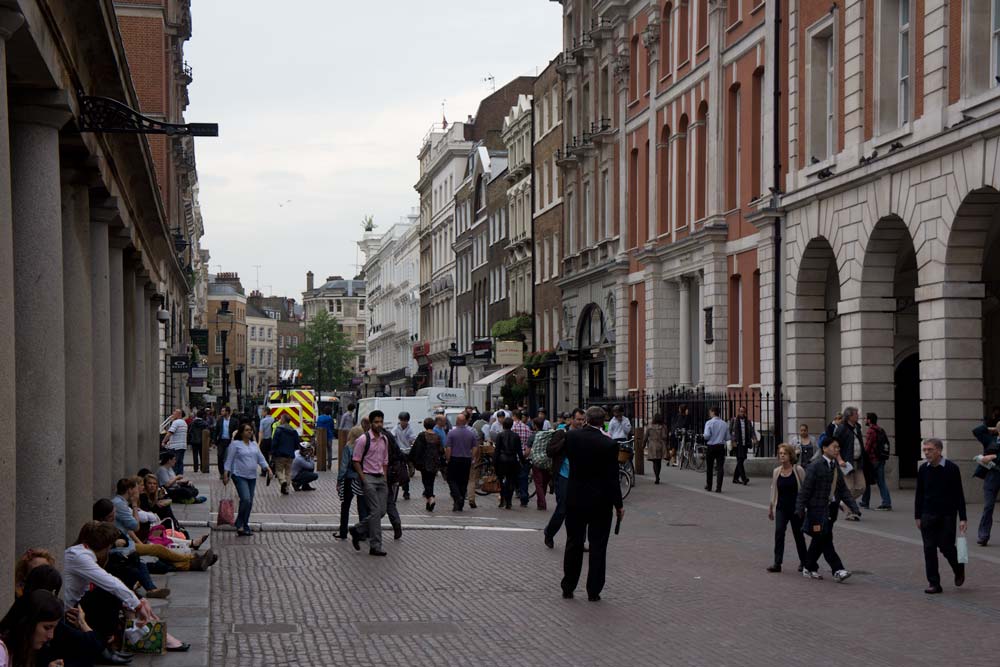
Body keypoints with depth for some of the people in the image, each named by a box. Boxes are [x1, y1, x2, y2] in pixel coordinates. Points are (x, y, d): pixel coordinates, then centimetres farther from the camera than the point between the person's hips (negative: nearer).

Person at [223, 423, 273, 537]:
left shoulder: (254, 445, 16)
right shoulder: (235, 444, -2)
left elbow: (260, 459, 16)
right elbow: (229, 460, -4)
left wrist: (268, 468, 2)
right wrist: (225, 474, -11)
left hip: (252, 477, 6)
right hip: (240, 476, -6)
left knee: (250, 502, 5)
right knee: (245, 499, -20)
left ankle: (245, 527, 14)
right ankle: (240, 525, -7)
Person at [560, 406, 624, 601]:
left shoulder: (571, 437, -8)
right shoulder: (609, 444, -15)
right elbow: (613, 478, -12)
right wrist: (618, 505, -3)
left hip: (575, 499, 3)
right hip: (600, 502, -3)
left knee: (573, 544, 14)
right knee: (598, 547, 6)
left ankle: (568, 587, 20)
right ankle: (593, 591, 8)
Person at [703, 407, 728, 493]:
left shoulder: (709, 423, -9)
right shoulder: (725, 424, 3)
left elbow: (707, 435, -18)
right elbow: (727, 437, 6)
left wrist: (705, 438, 4)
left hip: (711, 447, -2)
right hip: (721, 447, 2)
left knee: (709, 467, 13)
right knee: (720, 468, 0)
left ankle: (708, 486, 22)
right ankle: (718, 488, -6)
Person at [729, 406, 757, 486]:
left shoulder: (748, 421, 12)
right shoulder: (734, 420, 1)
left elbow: (752, 430, 6)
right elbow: (730, 431, 0)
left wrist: (754, 439, -12)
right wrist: (733, 441, -11)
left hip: (745, 444, 5)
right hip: (738, 444, -5)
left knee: (741, 461, 9)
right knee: (740, 460, -13)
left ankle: (735, 478, 20)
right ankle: (744, 478, -20)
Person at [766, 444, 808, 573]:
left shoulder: (798, 470, -7)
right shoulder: (776, 472, 4)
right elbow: (773, 490, 12)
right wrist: (770, 507, 15)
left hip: (796, 508, -3)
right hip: (781, 508, 3)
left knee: (798, 534, 9)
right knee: (779, 532, -13)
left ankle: (803, 562, 27)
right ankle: (777, 563, -13)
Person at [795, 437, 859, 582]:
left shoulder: (835, 466, 12)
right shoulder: (815, 466, -12)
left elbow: (843, 489, 15)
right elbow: (805, 489, -12)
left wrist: (853, 506, 7)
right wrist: (800, 509, -14)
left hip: (831, 509, 8)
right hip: (818, 509, -8)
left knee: (819, 540, 14)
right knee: (825, 539, -9)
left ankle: (809, 568, 25)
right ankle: (837, 571, -10)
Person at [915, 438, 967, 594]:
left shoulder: (952, 469, -8)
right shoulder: (923, 469, 2)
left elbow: (959, 494, -5)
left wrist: (962, 518, -7)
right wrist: (918, 516, 9)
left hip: (947, 515, -3)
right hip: (928, 515, 3)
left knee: (946, 547, -2)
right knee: (929, 549, -1)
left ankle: (959, 569, 29)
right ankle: (934, 583, 5)